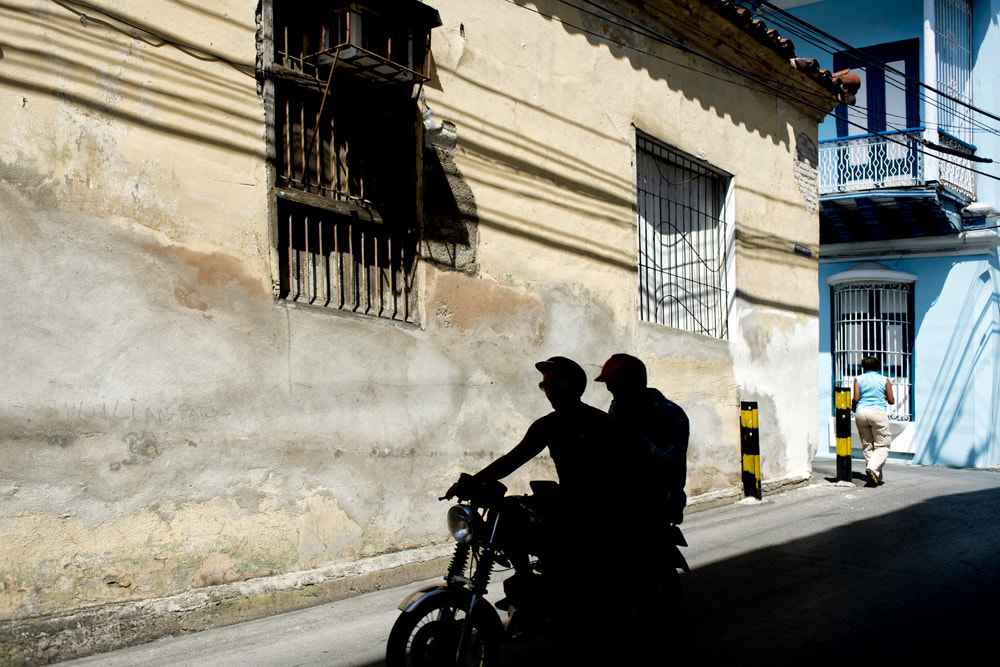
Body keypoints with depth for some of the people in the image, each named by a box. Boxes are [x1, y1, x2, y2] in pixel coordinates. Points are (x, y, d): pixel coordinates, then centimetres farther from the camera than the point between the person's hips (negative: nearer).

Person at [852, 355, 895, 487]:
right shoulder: (884, 380, 8)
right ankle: (872, 468, -23)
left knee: (867, 446, 10)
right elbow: (891, 400, 6)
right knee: (883, 446, 2)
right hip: (878, 412, -2)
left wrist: (853, 407, 18)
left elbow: (855, 398, -2)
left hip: (861, 412, 2)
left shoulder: (858, 379, 9)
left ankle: (876, 477, 7)